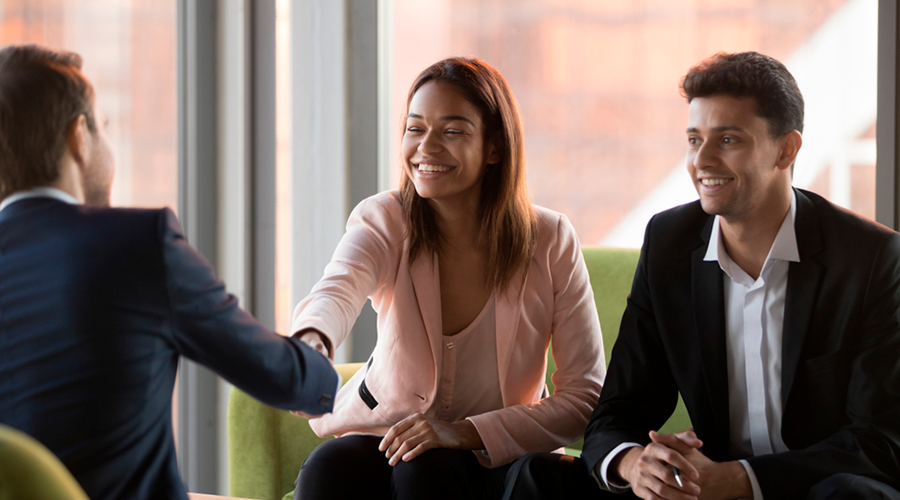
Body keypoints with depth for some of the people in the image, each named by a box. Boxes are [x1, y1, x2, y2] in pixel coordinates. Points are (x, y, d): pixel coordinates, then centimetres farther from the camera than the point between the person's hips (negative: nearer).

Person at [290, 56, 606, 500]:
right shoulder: (382, 222, -8)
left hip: (493, 459, -1)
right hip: (386, 437, 1)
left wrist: (467, 433, -23)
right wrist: (310, 346, -57)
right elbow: (336, 293, -32)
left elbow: (586, 395, -9)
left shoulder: (550, 241, -8)